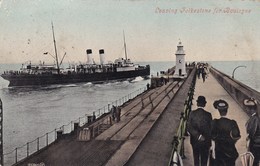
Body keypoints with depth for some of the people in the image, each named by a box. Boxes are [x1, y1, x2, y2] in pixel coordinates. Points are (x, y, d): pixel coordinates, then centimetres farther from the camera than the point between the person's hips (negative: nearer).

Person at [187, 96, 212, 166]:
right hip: (205, 141, -2)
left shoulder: (192, 113, -10)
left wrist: (198, 136, -17)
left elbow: (189, 127, -16)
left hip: (194, 141, 2)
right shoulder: (208, 115, -15)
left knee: (196, 159, 19)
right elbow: (210, 129, -11)